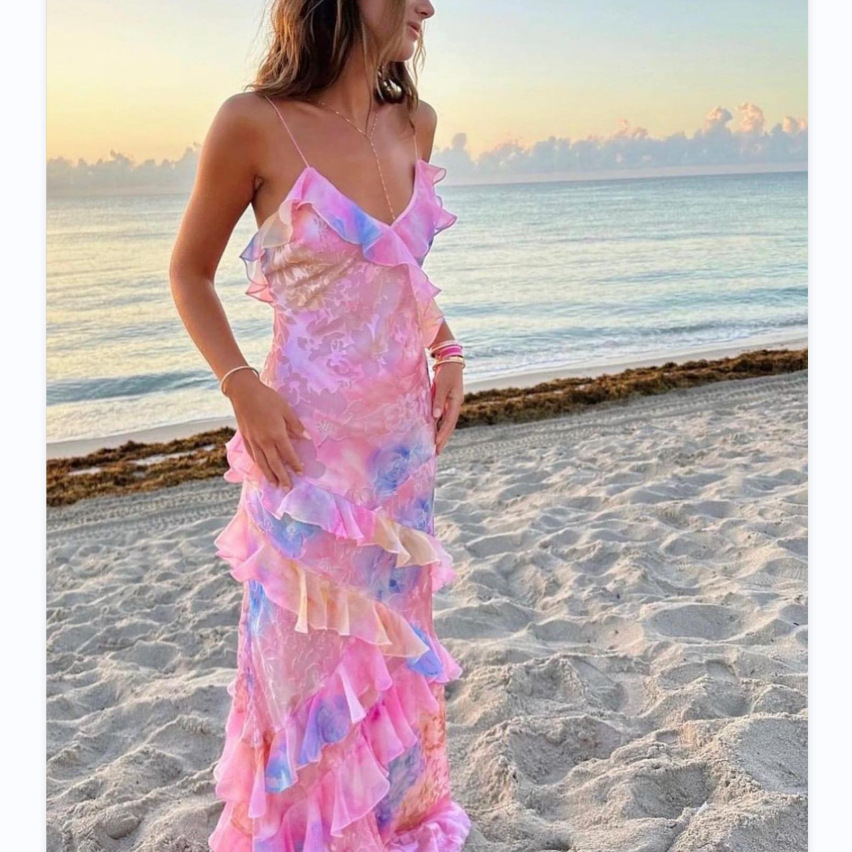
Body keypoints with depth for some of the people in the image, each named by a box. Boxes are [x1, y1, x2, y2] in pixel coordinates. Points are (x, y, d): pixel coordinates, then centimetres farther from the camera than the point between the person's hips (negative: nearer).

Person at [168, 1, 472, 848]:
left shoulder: (415, 123, 3)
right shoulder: (255, 123, -13)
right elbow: (190, 272, -3)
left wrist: (446, 350, 5)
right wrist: (240, 385, -15)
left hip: (404, 435, 6)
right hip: (309, 438, -5)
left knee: (393, 638, 19)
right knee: (309, 651, 10)